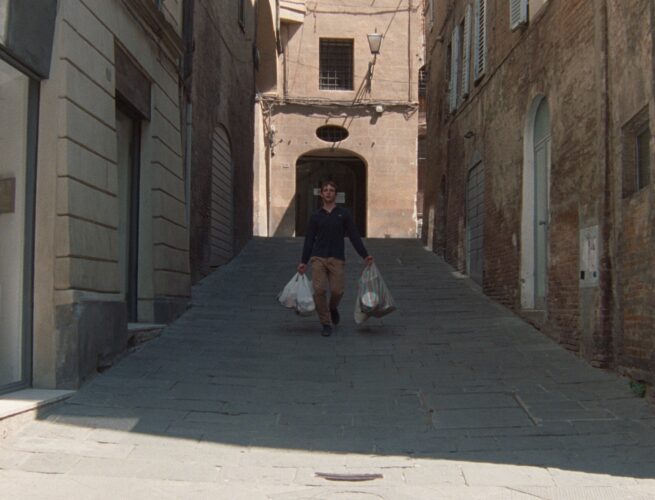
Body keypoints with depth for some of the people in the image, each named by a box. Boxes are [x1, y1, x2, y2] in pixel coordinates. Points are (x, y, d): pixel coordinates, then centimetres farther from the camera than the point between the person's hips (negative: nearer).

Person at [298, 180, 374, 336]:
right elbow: (309, 240, 12)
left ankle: (333, 308, 27)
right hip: (318, 258, 1)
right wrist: (303, 262, 8)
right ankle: (326, 324, 4)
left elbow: (354, 235, 5)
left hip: (337, 259, -1)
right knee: (319, 291, -10)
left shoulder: (343, 214, 6)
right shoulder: (316, 216, 9)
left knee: (337, 291, -8)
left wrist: (365, 255, -1)